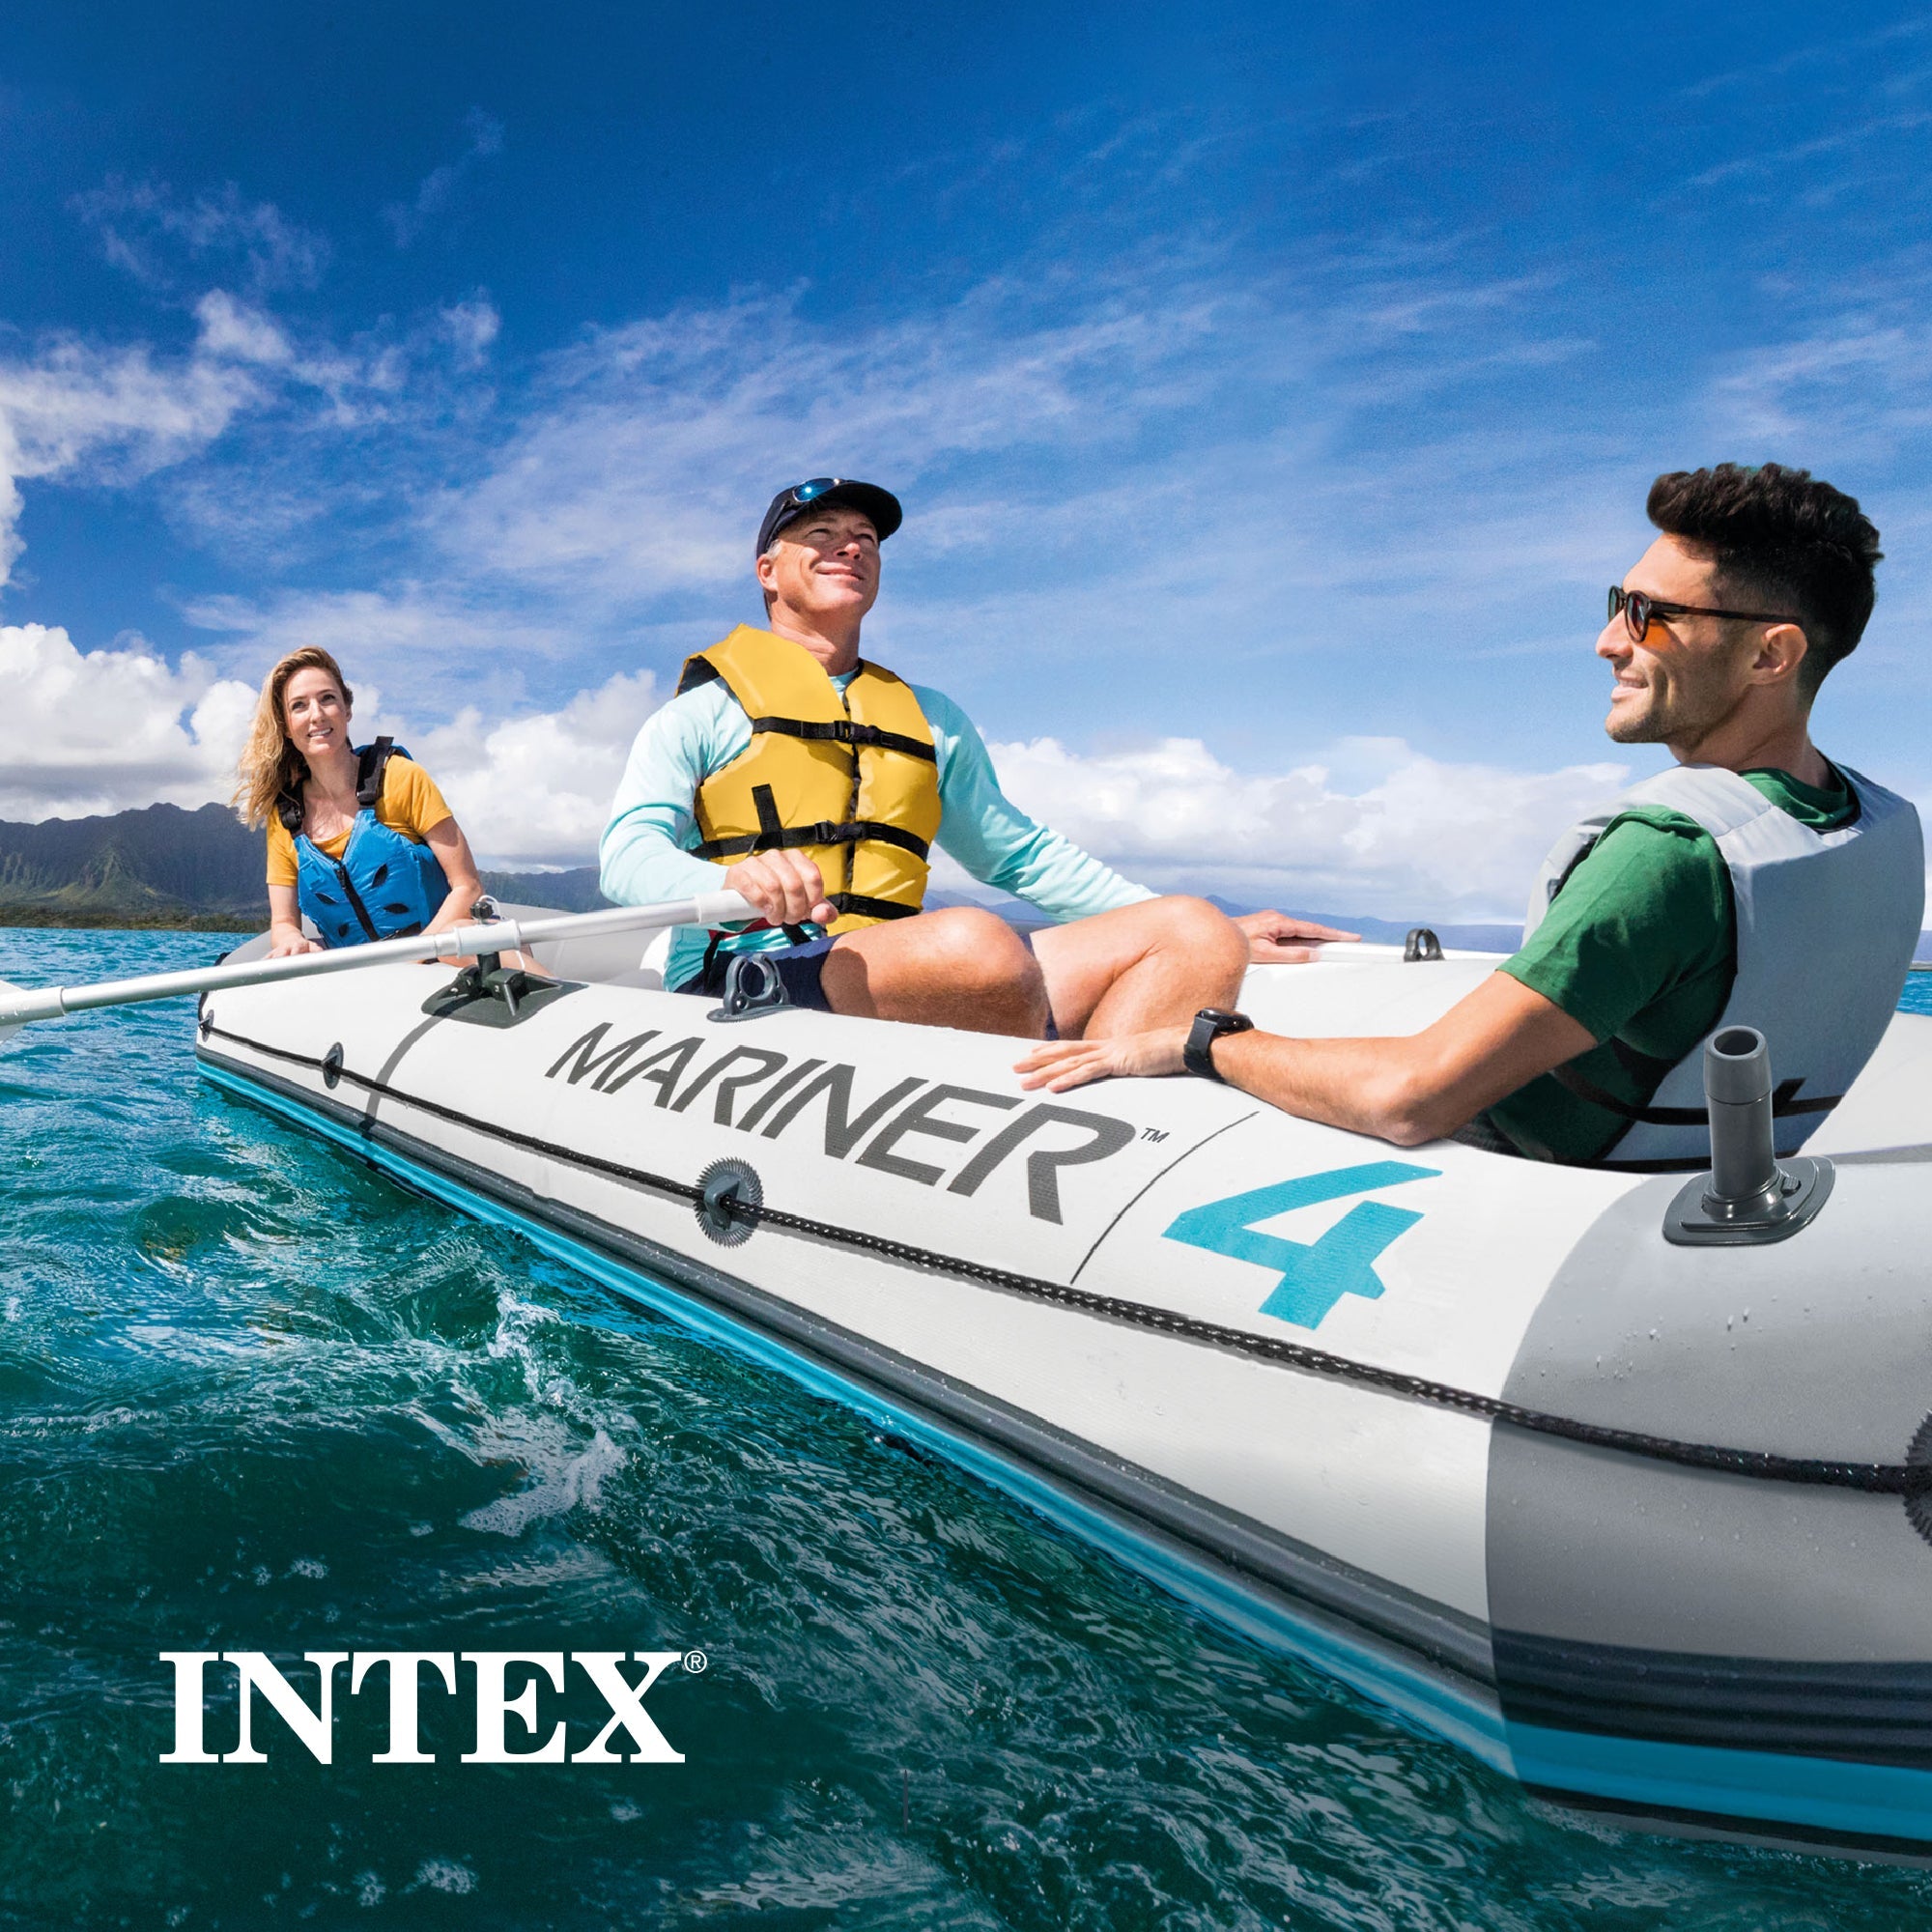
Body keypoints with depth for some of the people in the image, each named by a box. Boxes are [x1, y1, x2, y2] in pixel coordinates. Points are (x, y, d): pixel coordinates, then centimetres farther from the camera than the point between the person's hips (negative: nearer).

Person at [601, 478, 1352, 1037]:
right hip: (743, 984, -5)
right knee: (973, 942, -38)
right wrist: (733, 881, -28)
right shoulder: (706, 704, 11)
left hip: (909, 991, 6)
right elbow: (628, 856, -2)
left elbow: (1023, 854, 30)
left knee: (1192, 932, -15)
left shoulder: (931, 719, 28)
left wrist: (1214, 934, 20)